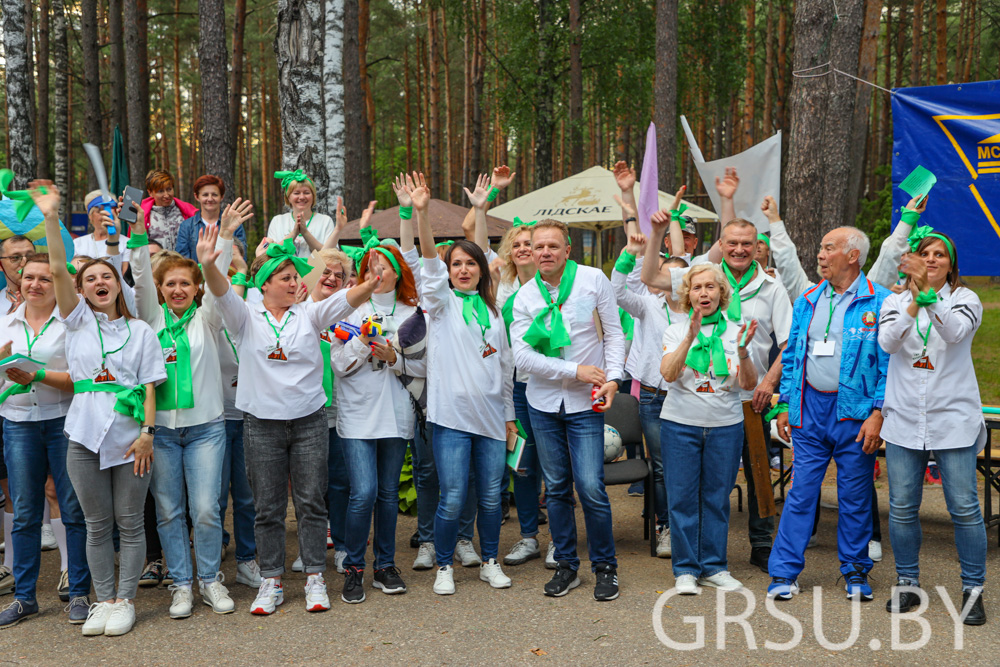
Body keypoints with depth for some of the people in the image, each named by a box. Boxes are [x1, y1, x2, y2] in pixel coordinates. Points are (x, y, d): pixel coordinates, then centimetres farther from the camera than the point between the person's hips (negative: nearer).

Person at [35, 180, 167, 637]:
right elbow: (57, 271, -4)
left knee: (129, 522, 4)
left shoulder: (140, 331, 8)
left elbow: (149, 387, 3)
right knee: (97, 524, 7)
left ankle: (125, 601, 14)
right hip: (86, 437, 1)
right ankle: (103, 600, 18)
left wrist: (147, 433, -8)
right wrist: (51, 217, -13)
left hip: (131, 437, -1)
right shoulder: (77, 321, 9)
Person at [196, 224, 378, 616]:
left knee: (311, 503, 5)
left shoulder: (308, 315, 5)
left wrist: (374, 283, -29)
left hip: (309, 421, 1)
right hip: (262, 423, -1)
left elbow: (344, 301, -10)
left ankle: (315, 579, 14)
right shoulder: (246, 319, 2)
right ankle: (271, 582, 17)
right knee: (268, 508, 6)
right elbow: (224, 294, -16)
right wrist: (208, 266, -37)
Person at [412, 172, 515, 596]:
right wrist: (421, 213, -27)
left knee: (491, 495, 8)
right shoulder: (442, 302, 4)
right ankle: (444, 567, 14)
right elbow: (429, 259, -13)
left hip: (490, 414, 4)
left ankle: (490, 561, 26)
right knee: (452, 498, -4)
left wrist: (509, 414, 18)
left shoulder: (492, 310, 15)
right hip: (452, 413, -3)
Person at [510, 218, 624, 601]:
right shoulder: (524, 297, -1)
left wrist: (613, 378, -11)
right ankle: (566, 566, 22)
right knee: (556, 488, 9)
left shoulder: (593, 280, -3)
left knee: (591, 487, -9)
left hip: (585, 402, -2)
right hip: (543, 402, 2)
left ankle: (605, 566, 10)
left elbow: (614, 333, 2)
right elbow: (522, 357, -9)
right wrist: (576, 370, -15)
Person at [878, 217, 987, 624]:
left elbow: (955, 331, -19)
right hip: (904, 419, 2)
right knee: (902, 507, 6)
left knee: (964, 508, -1)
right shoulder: (895, 302, 8)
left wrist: (928, 293, -33)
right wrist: (914, 300, -24)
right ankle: (907, 584, 21)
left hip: (954, 419, -2)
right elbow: (887, 342, -11)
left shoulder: (965, 299, 3)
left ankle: (973, 590, 12)